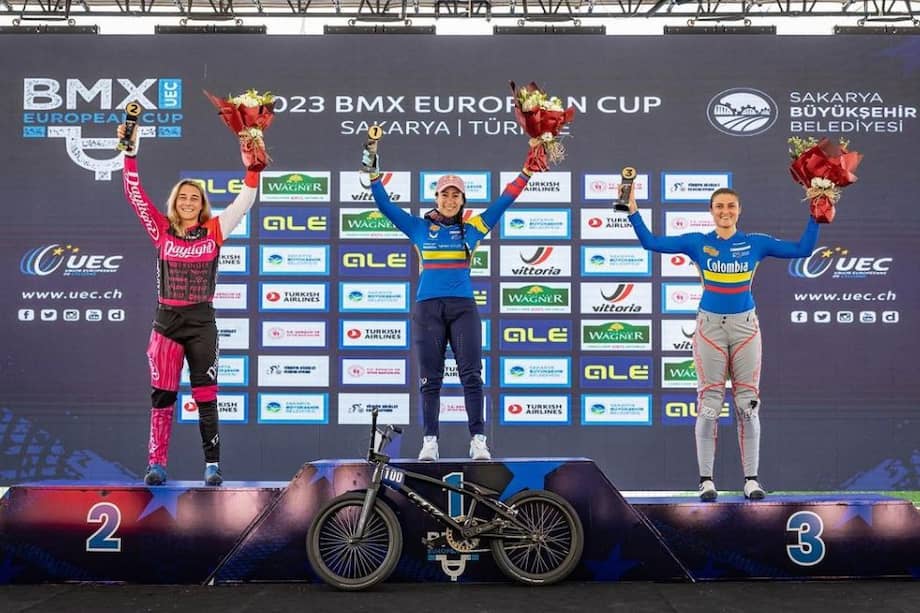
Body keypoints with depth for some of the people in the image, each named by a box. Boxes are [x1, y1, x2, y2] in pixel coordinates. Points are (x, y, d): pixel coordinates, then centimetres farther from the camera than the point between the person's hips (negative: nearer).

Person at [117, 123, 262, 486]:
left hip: (202, 323, -1)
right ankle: (156, 464, 9)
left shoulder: (214, 232, 4)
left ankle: (212, 464, 6)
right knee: (162, 396, 4)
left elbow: (244, 202, 0)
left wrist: (253, 168, -11)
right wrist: (130, 152, -5)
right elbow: (134, 194, 2)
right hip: (167, 321, 1)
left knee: (206, 396, 2)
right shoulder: (162, 231, 5)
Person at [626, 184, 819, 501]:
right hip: (710, 326, -1)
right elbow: (652, 242, -1)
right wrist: (633, 212, -8)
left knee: (748, 404, 3)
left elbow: (802, 249, 6)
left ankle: (751, 479, 11)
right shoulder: (697, 243, 2)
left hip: (745, 326, 1)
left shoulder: (756, 243, 4)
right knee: (709, 404, -1)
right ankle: (706, 479, 7)